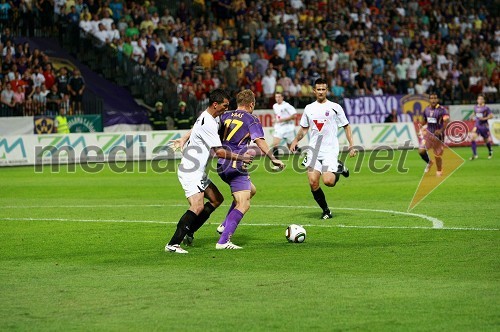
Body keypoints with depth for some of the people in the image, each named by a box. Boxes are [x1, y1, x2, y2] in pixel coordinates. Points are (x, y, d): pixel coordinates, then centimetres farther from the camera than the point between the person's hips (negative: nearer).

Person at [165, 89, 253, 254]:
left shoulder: (212, 118, 9)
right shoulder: (208, 124, -22)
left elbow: (195, 129, 30)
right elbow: (219, 152, -24)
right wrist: (241, 158, -17)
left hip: (199, 172, 11)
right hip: (190, 172, -11)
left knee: (217, 199, 16)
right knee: (198, 206, -23)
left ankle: (188, 232, 17)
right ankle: (173, 244, -22)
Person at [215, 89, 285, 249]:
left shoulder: (225, 116, 13)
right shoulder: (252, 120, -3)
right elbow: (260, 141, -14)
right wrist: (274, 159, -13)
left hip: (222, 165, 8)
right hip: (236, 166, -8)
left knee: (251, 190, 27)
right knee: (243, 205, -8)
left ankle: (225, 225, 20)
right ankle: (223, 241, -20)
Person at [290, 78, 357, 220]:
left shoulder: (335, 107, 1)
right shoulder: (309, 108, 12)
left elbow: (346, 127, 7)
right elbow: (304, 128, 22)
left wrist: (352, 145, -2)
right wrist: (296, 140, 5)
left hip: (330, 150, -3)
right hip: (313, 151, 3)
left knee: (328, 181, -20)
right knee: (313, 183, -9)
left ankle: (339, 169, 14)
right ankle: (326, 211, 8)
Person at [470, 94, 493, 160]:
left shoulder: (486, 108, -11)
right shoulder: (475, 107, 5)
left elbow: (491, 116, -9)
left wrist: (484, 118, -20)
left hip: (484, 126, -4)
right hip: (477, 125, 4)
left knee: (487, 141, 11)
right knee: (472, 138, -17)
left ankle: (490, 152, 39)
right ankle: (474, 154, -14)